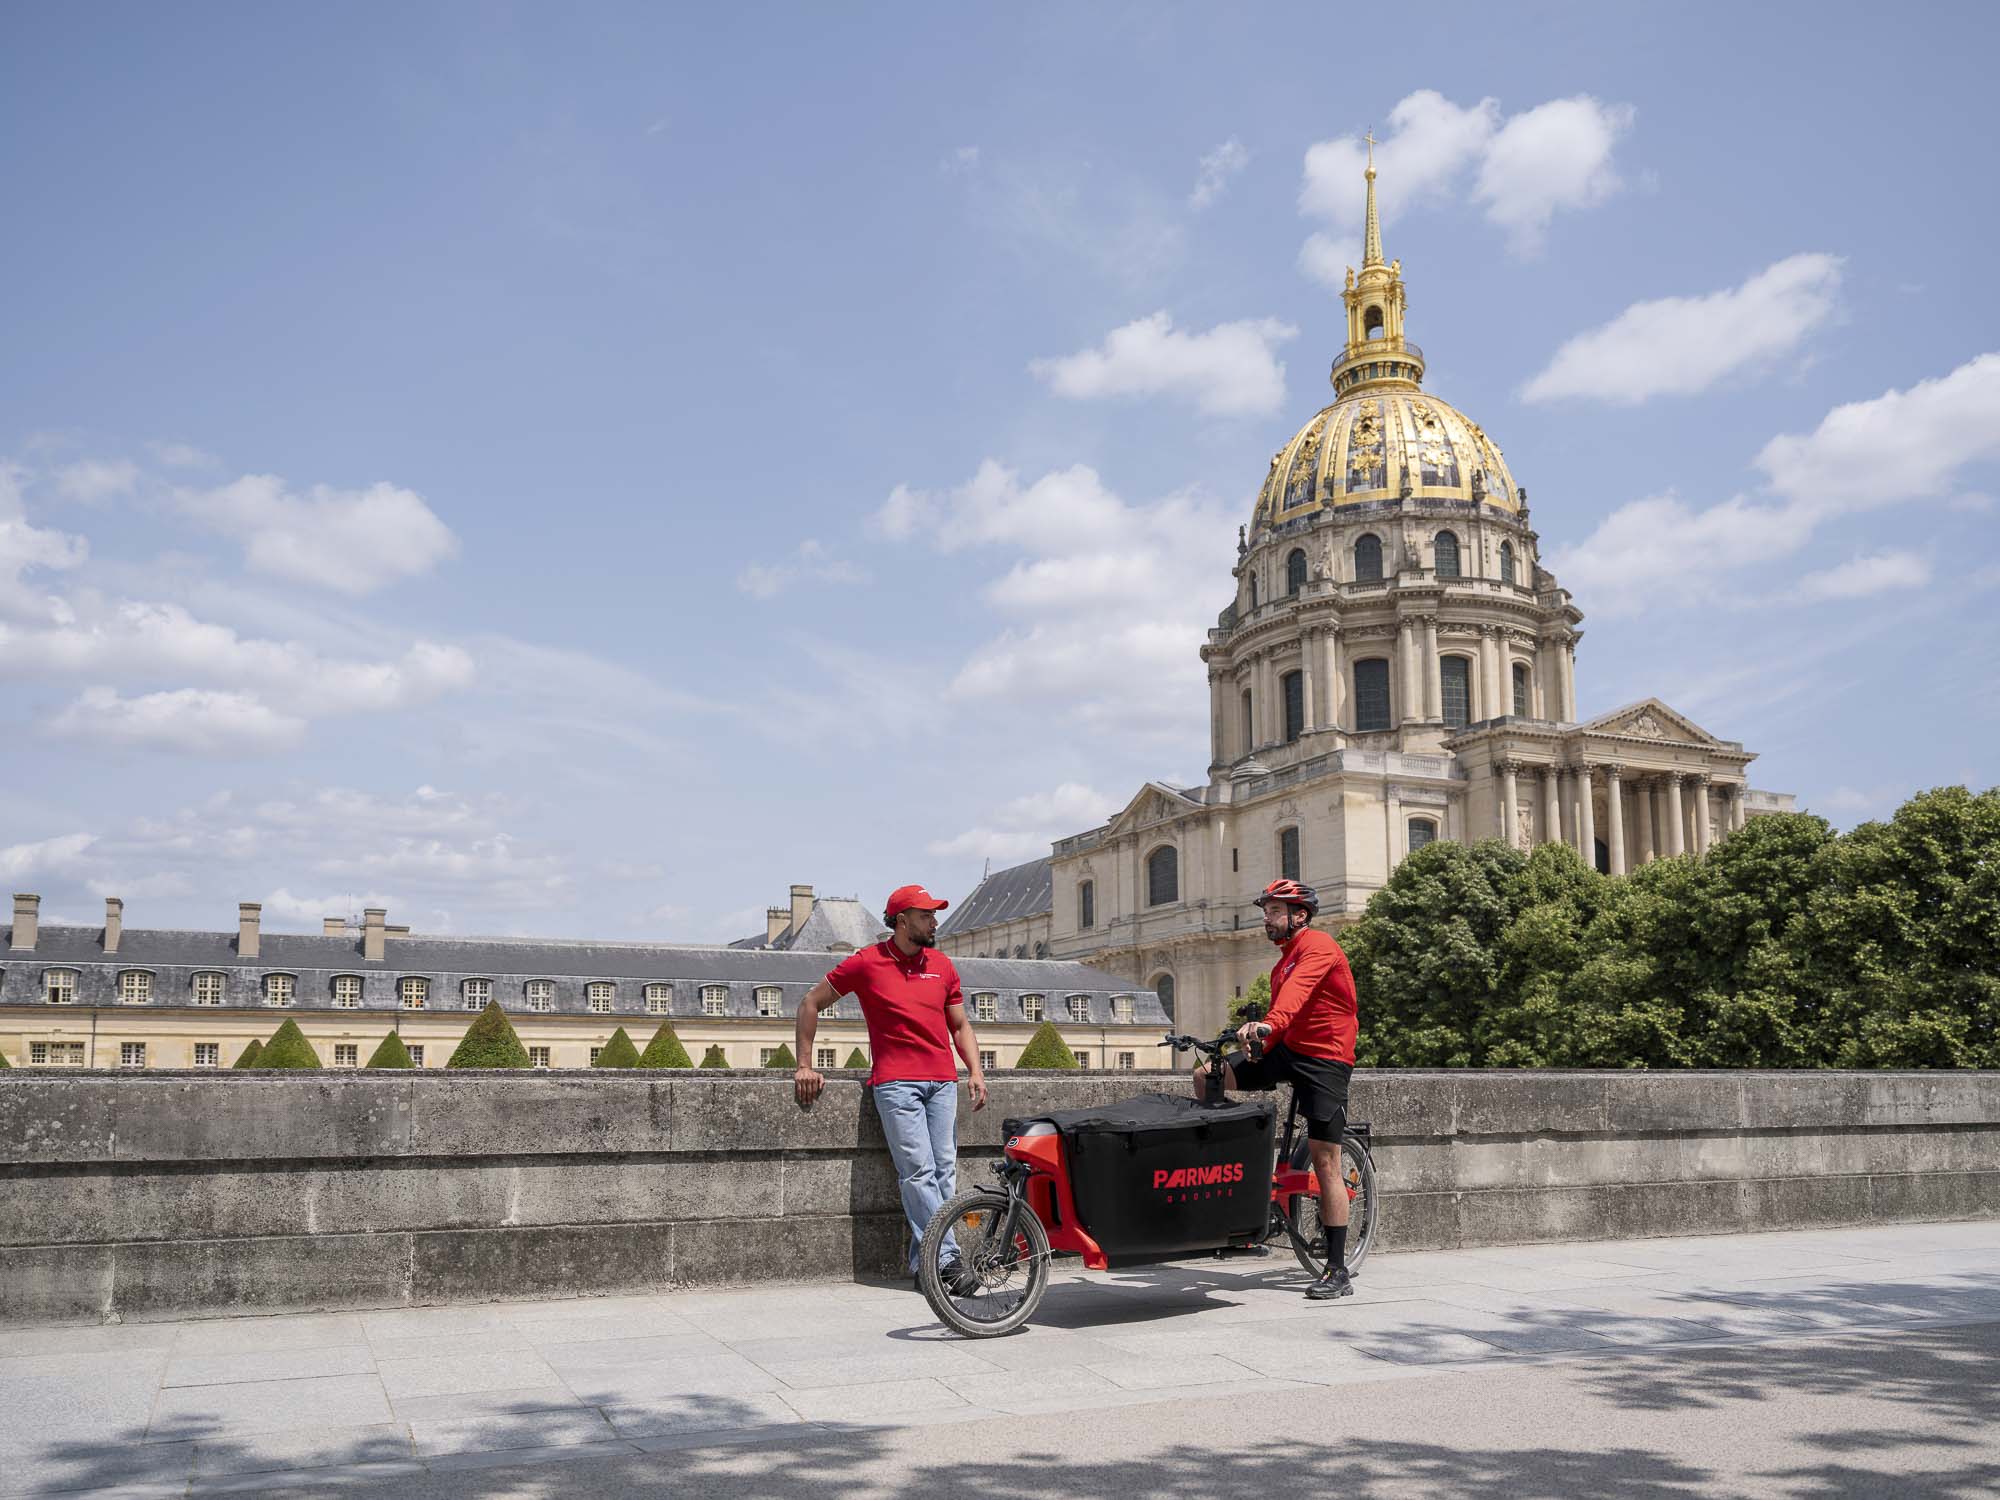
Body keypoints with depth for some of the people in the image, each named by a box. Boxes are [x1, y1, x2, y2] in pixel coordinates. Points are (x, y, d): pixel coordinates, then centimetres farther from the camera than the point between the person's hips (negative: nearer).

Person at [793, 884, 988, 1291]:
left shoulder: (942, 965, 15)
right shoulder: (866, 963, 2)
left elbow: (960, 1025, 21)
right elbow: (811, 1004, 9)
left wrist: (976, 1071, 5)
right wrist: (805, 1066, 5)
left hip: (942, 1081, 5)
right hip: (896, 1082, -4)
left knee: (944, 1170, -3)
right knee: (918, 1171, -13)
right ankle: (946, 1258, -15)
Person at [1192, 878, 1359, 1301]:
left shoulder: (1318, 945, -12)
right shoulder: (1285, 960, 18)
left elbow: (1296, 993, -32)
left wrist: (1269, 1024, -47)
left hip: (1325, 1059, -8)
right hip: (1288, 1049, 8)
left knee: (1325, 1162, -8)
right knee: (1206, 1076, -6)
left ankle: (1338, 1272, -1)